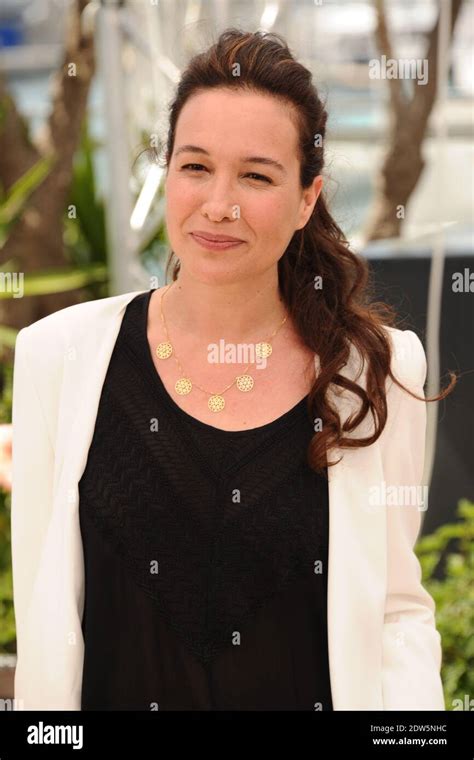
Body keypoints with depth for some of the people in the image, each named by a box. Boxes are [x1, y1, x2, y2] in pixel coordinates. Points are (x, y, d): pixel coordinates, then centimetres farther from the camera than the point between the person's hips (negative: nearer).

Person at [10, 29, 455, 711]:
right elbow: (45, 613, -6)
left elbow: (399, 609, -4)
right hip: (118, 692, 0)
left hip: (315, 692, 0)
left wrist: (410, 703, -21)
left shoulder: (379, 369, -8)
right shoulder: (61, 352, -10)